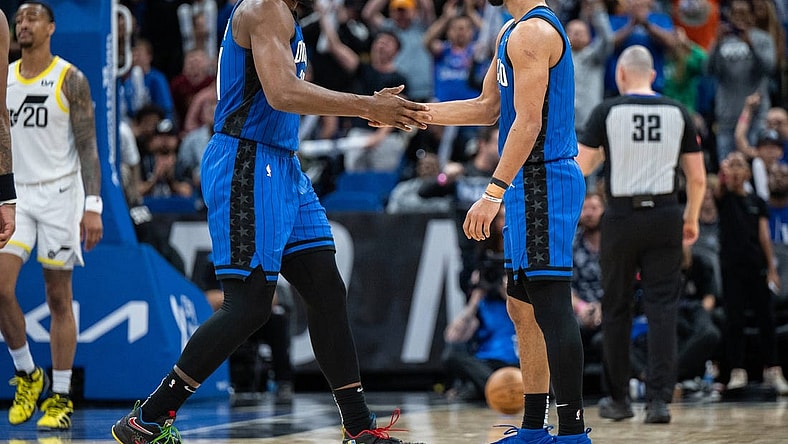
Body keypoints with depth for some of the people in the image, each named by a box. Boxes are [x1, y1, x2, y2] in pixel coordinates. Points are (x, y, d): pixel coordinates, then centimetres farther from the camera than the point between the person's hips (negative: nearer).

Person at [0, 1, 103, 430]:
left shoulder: (70, 79, -5)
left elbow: (88, 145, -7)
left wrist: (93, 206, -15)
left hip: (60, 193, -4)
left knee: (58, 298, 0)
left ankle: (60, 397, 7)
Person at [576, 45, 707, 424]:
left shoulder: (607, 111, -4)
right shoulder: (678, 113, 3)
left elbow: (580, 168, -5)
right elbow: (698, 178, 4)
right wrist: (692, 218, 19)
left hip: (621, 218, -1)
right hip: (665, 217, 1)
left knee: (616, 309, 11)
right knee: (662, 308, 1)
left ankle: (618, 400, 19)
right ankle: (659, 399, -10)